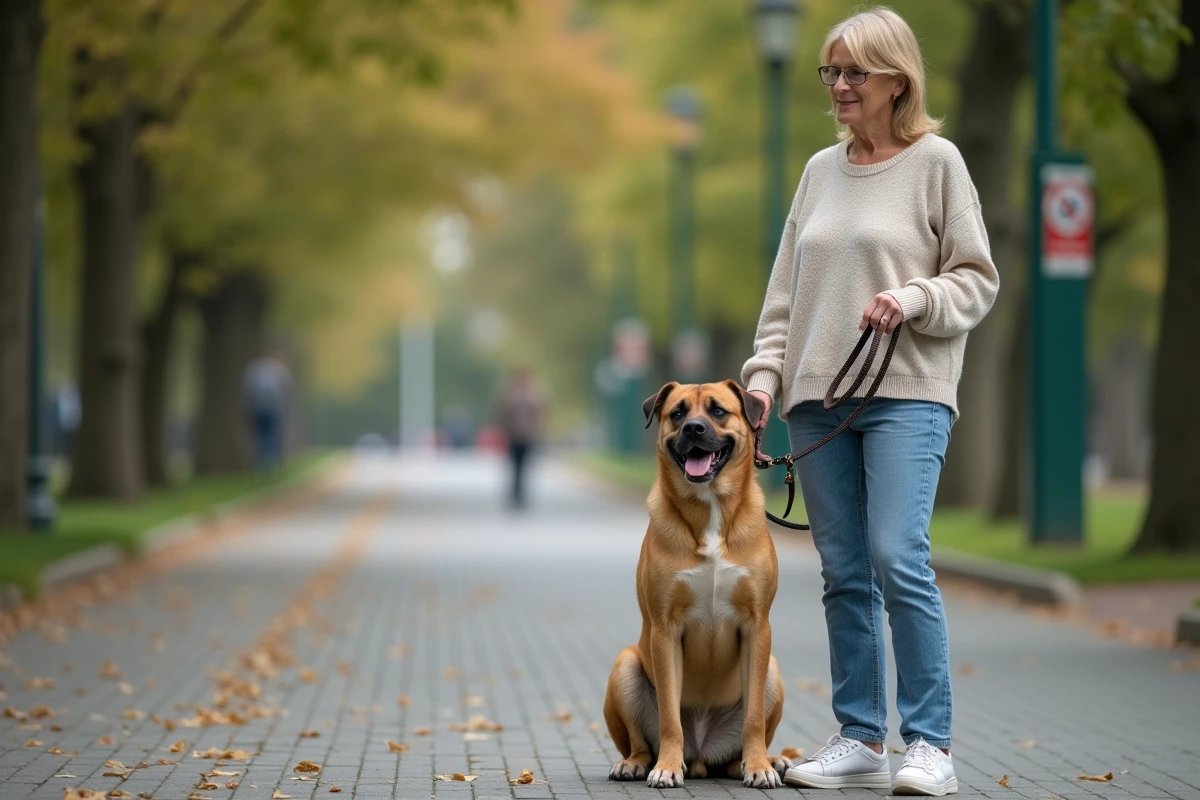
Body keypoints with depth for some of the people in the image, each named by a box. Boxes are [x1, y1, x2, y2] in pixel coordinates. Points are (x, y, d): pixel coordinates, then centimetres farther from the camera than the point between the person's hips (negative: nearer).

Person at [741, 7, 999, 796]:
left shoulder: (937, 161, 1)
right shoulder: (821, 169, 16)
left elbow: (978, 279, 1)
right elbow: (787, 287, 18)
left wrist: (914, 299, -16)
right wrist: (766, 370, 8)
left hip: (906, 392, -5)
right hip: (818, 398, 5)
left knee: (898, 558, -16)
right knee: (844, 574, 4)